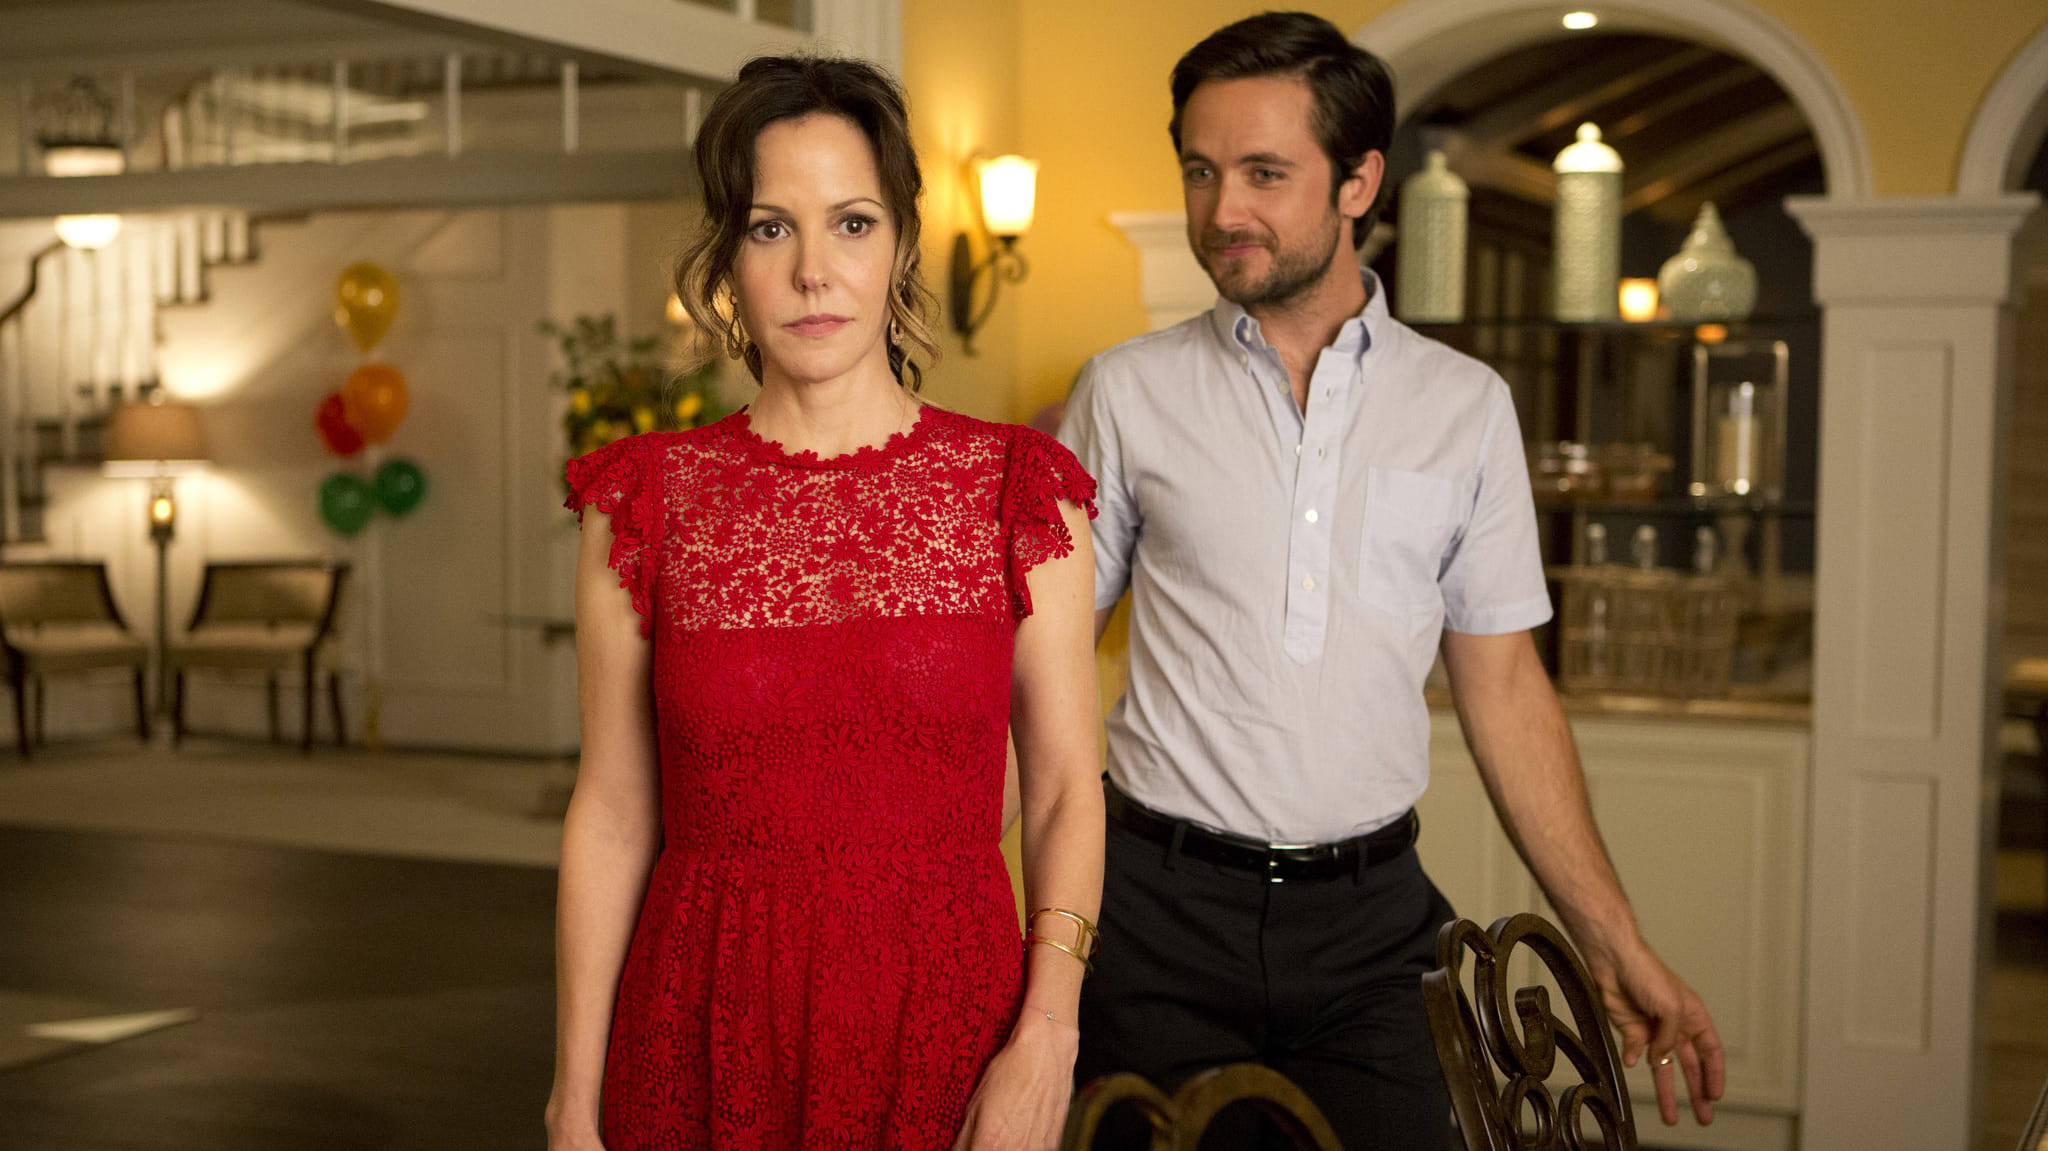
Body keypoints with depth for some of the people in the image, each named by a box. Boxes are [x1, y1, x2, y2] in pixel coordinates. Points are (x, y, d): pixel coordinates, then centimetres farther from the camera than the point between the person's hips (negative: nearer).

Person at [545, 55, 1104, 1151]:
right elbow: (613, 814, 2)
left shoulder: (1020, 490, -2)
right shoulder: (643, 503, -1)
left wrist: (1046, 1034, -13)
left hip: (948, 1025, 0)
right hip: (708, 1040, 0)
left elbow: (1064, 789, 0)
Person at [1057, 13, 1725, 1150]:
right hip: (1163, 913, -1)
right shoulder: (1127, 393, 1)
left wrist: (1614, 945, 7)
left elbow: (1503, 684, 8)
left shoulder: (1466, 406, 5)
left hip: (1369, 922, 1)